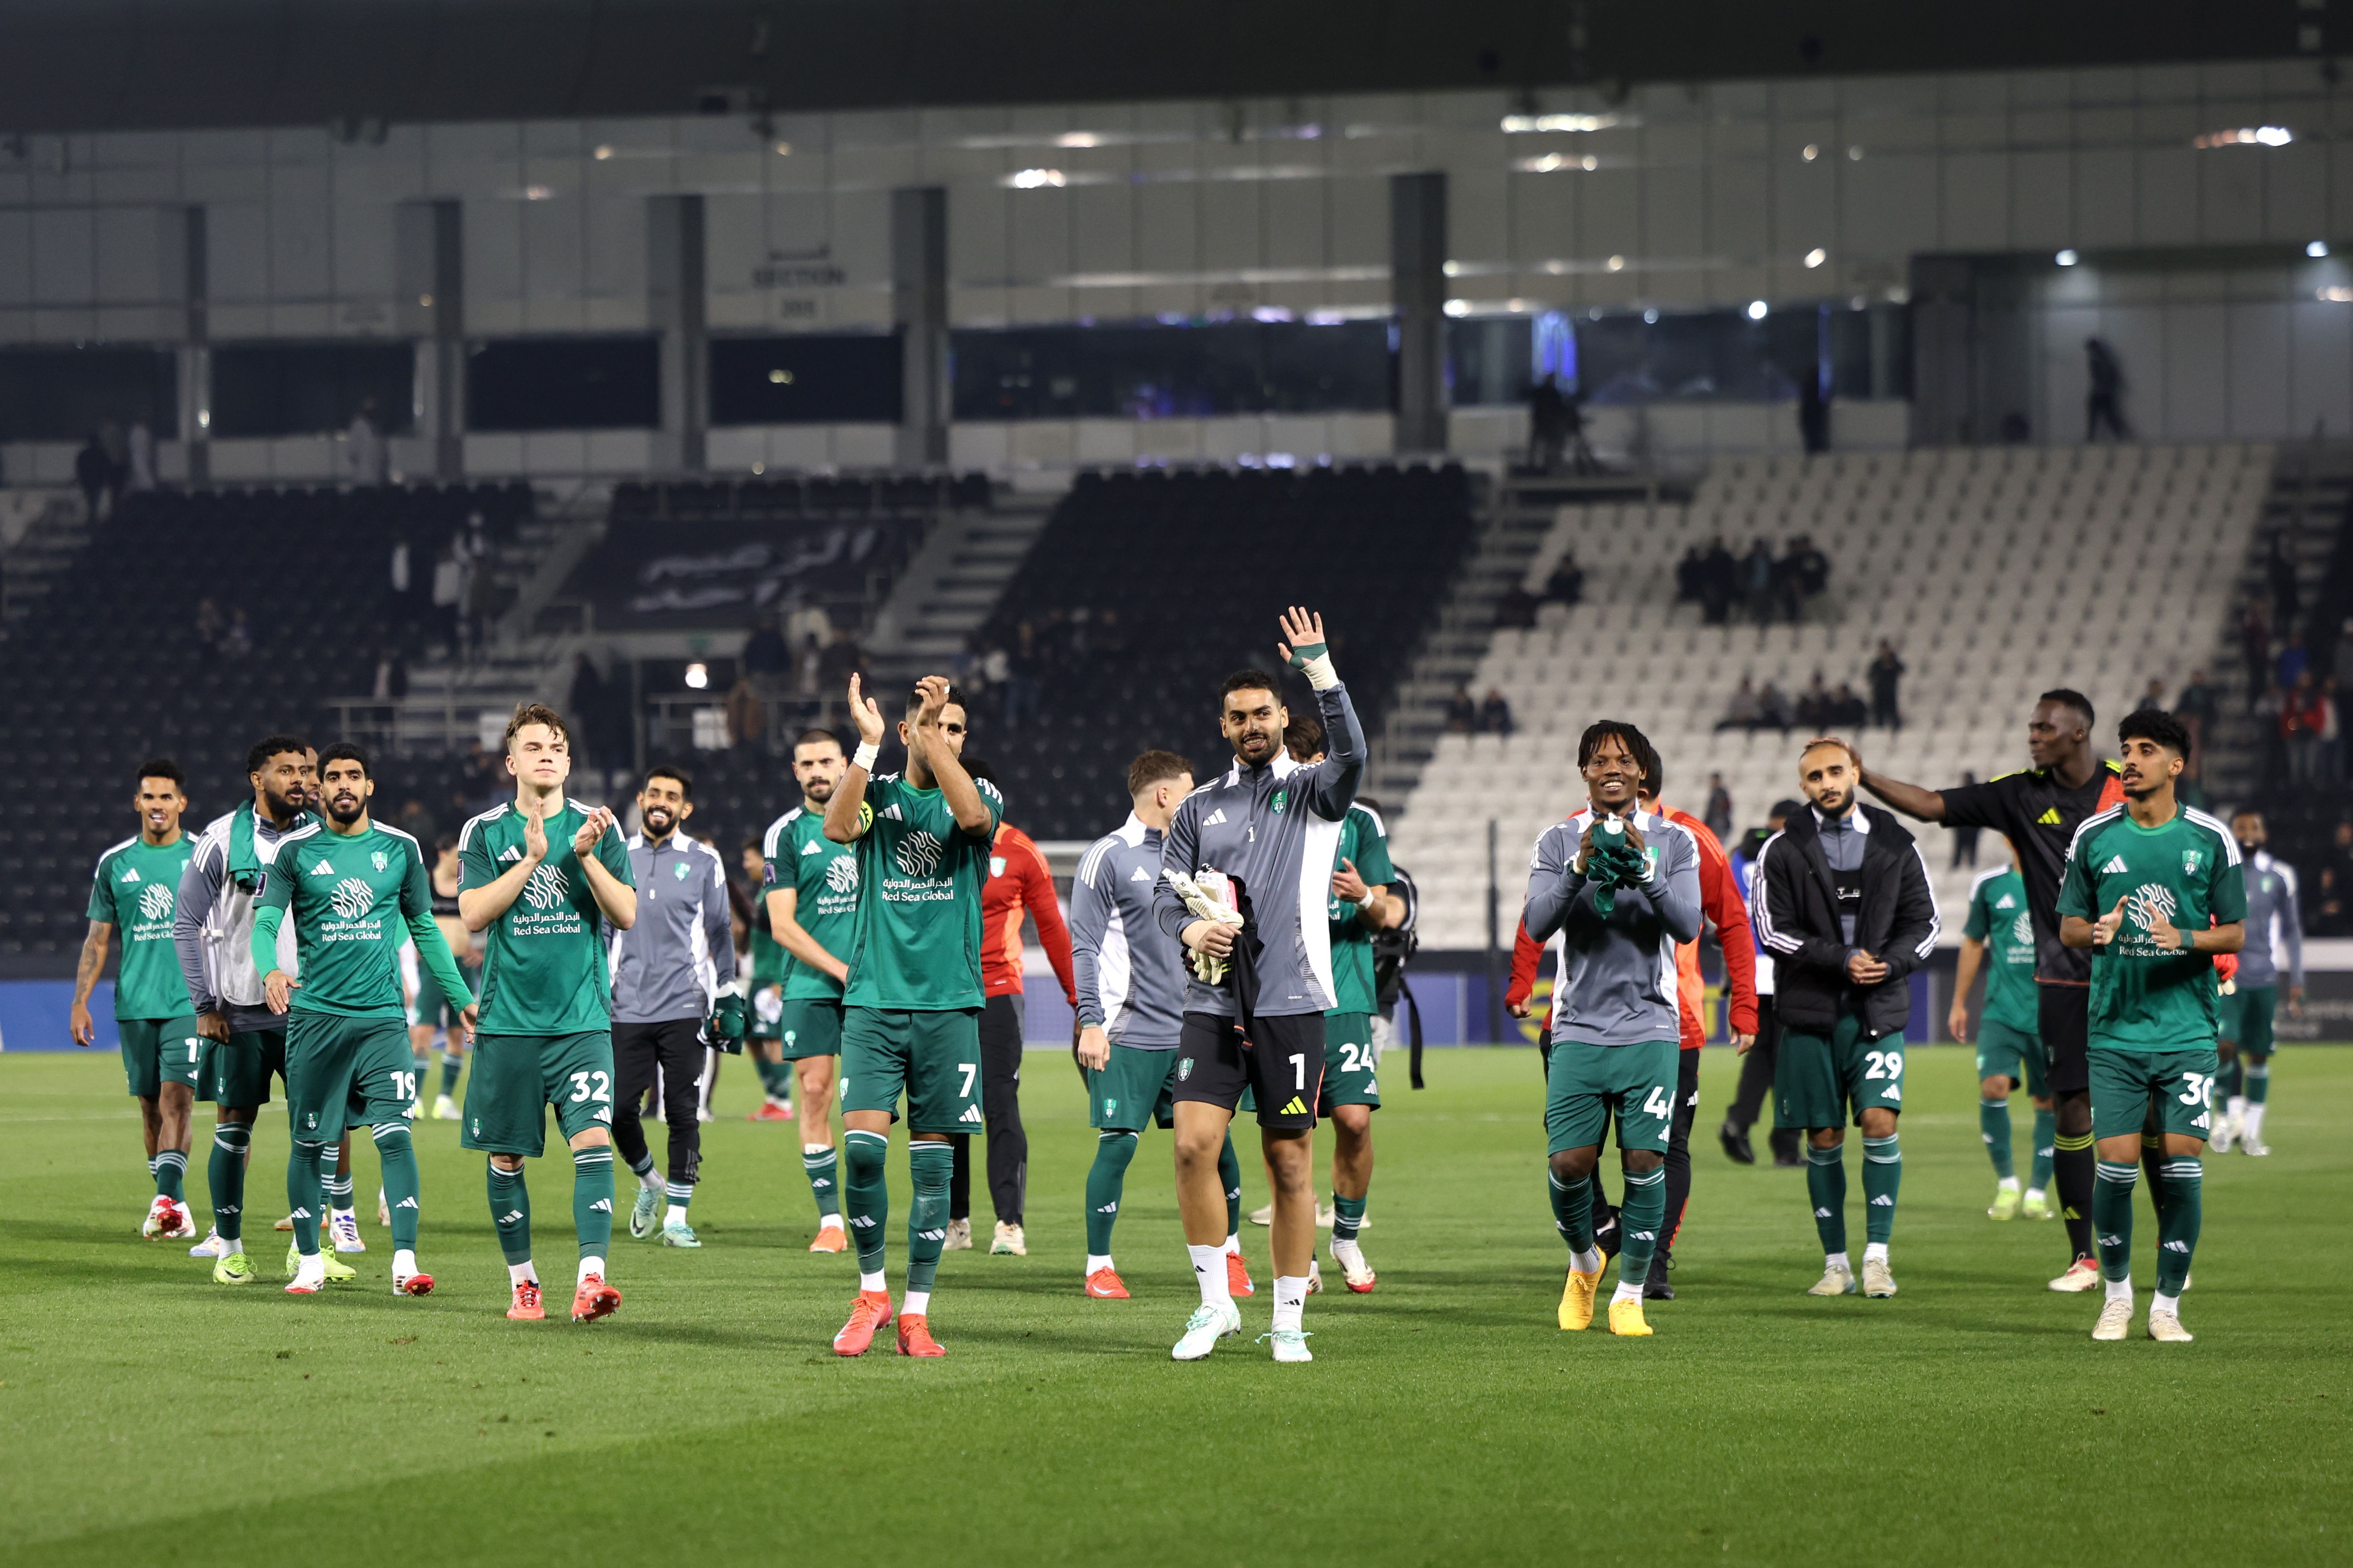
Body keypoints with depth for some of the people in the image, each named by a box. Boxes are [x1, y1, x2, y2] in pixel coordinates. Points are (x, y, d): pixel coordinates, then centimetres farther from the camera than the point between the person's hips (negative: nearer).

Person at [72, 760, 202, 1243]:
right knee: (151, 1107, 7)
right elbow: (98, 938, 11)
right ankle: (174, 1206, 18)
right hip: (135, 1004, 3)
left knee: (176, 1099, -16)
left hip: (190, 1002, -3)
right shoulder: (115, 863, 8)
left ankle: (166, 1200, -24)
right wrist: (80, 1001, 4)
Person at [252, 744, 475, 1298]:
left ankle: (405, 1261, -15)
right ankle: (309, 1262, 17)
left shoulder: (400, 849, 8)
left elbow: (424, 928, 17)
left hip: (382, 1017, 0)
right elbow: (264, 922, -5)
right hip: (314, 1016, 0)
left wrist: (460, 997, 17)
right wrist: (269, 970, -27)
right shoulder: (295, 851, 2)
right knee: (309, 1143, 5)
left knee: (395, 1134, -12)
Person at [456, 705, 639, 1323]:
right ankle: (522, 1282, 18)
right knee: (506, 1157, 5)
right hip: (508, 1019, 0)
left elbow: (627, 915, 0)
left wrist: (585, 856, -14)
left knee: (593, 1141, -16)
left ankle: (591, 1278, -22)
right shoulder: (485, 832, 5)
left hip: (583, 1019, 0)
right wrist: (533, 858, -16)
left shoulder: (597, 827, 7)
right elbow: (473, 913, -8)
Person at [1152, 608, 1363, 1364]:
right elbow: (1167, 892, 15)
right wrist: (1190, 928, -8)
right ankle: (1214, 1303, 1)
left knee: (1291, 1163, 0)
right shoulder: (1199, 808, 15)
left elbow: (1351, 755, -16)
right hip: (1212, 1004, 2)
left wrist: (1319, 669, -23)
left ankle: (1288, 1320, 10)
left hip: (1291, 1004, -2)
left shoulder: (1311, 792, 5)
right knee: (1193, 1145, -12)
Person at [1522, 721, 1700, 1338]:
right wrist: (1579, 869, -23)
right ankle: (1584, 1262, 22)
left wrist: (1645, 873, -23)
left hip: (1649, 1029, 0)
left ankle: (1630, 1293, 5)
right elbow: (1536, 924, -8)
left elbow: (1688, 926, -8)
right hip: (1579, 1027, 0)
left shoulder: (1674, 843, 5)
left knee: (1645, 1161, -8)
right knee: (1569, 1162, -7)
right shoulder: (1559, 842, 6)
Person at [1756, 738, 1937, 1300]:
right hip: (1811, 1011, 0)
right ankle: (1836, 1263, 11)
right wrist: (1841, 961, -14)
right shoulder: (1783, 850, 3)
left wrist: (1890, 962, -10)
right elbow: (1774, 929, -4)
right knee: (1824, 1138, 2)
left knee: (1880, 1120, -14)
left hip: (1879, 1010, 0)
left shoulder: (1896, 844, 8)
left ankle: (1876, 1255, -7)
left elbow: (1923, 922, 9)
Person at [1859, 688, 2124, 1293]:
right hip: (2063, 979, 2)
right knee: (2072, 1108, -2)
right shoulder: (2022, 795, 3)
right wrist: (1863, 776, -9)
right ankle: (2084, 1257, 4)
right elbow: (1932, 805, 1)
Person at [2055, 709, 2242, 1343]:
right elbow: (2068, 928, 9)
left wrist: (2183, 939, -16)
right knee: (2116, 1165, -6)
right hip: (2114, 1030, 1)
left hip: (2188, 1033, 0)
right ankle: (2116, 1295, 15)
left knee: (2181, 1166, -6)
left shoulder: (2211, 839, 2)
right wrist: (2097, 933, -15)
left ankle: (2167, 1306, 6)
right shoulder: (2094, 835, 4)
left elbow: (2234, 932, 5)